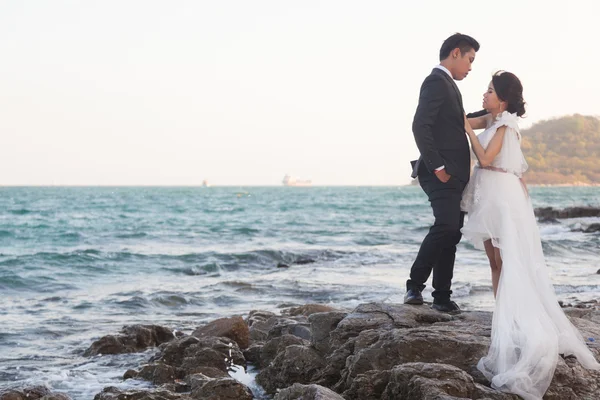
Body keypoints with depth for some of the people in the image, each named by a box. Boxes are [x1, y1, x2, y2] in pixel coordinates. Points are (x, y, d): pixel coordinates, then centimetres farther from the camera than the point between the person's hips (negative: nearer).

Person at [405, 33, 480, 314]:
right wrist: (437, 167, -21)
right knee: (446, 226, -23)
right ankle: (415, 285, -13)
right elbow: (420, 127, -21)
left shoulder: (447, 85, 22)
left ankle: (442, 297, 11)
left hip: (452, 176, 10)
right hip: (441, 175, -10)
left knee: (450, 234, 8)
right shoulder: (436, 82, -10)